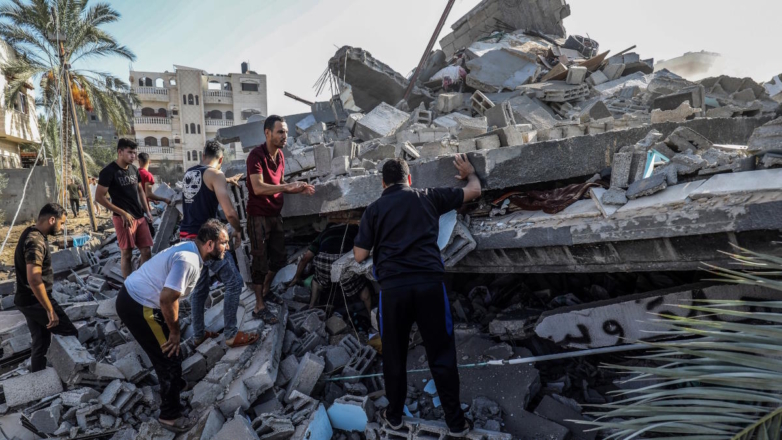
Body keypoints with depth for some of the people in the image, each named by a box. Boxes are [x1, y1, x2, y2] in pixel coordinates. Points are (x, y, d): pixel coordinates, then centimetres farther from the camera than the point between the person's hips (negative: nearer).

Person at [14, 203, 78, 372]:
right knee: (70, 335, 1)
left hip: (29, 300, 10)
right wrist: (50, 310, -28)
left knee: (41, 343, 17)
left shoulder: (31, 234, 9)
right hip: (35, 301, -10)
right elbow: (34, 280, -32)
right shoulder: (35, 241, -24)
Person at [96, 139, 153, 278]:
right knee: (126, 253, -2)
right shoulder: (109, 171, -9)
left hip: (140, 217, 7)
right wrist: (122, 213, -14)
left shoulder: (134, 169, 11)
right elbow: (99, 197, -10)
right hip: (124, 218, -6)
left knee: (146, 251, 6)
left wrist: (147, 211, 11)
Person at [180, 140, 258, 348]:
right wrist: (238, 230, -2)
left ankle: (198, 334, 28)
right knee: (234, 283, 0)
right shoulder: (215, 174, -10)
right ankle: (231, 336, 3)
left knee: (199, 287, 20)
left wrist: (228, 181, 47)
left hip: (187, 237, 9)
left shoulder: (189, 173, 14)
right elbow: (229, 212, -20)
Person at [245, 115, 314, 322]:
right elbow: (259, 188, -29)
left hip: (275, 215, 8)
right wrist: (287, 186, -33)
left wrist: (299, 189, -1)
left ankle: (266, 291, 38)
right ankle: (259, 307, 12)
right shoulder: (256, 155, -19)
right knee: (260, 262, 0)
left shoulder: (280, 155, 6)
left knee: (279, 258, 15)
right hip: (258, 217, -7)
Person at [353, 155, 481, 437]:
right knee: (441, 355, 10)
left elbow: (360, 256, 6)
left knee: (394, 355, 16)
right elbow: (474, 191, 21)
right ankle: (456, 422, 19)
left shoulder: (374, 209, 9)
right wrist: (469, 173, 42)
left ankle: (394, 415, 32)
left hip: (393, 288, 0)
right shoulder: (428, 197, 11)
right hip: (429, 283, 0)